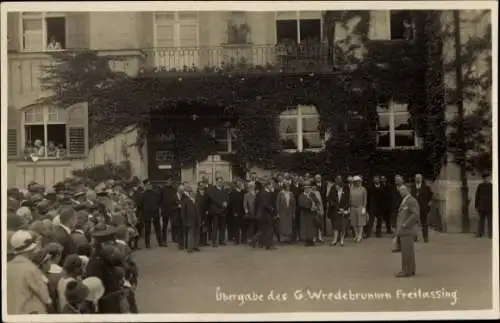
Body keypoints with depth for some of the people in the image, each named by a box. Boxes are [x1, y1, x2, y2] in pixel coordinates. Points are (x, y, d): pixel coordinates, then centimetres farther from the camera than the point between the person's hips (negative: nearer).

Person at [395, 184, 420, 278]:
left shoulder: (411, 201, -13)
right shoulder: (404, 201, 18)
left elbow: (416, 214, -24)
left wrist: (406, 224, -20)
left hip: (408, 231, -9)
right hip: (404, 231, 9)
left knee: (407, 251, -8)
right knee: (408, 251, 10)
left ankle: (406, 271, -6)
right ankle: (410, 270, 13)